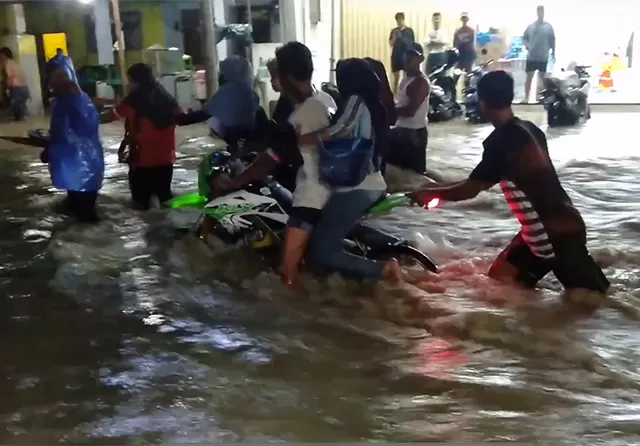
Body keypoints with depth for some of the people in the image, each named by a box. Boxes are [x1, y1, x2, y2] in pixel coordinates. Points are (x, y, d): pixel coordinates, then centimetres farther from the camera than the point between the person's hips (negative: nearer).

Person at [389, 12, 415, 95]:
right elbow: (391, 44, 1)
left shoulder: (409, 31, 0)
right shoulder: (394, 31, 3)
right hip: (396, 56, 1)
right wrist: (395, 36, -15)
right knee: (396, 77, 6)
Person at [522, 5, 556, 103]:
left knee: (542, 77, 11)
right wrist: (527, 46, -9)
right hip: (531, 57, -1)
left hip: (543, 57, 1)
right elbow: (524, 38, 8)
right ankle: (526, 97, 6)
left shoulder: (549, 26, 0)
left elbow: (552, 40, 6)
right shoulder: (531, 26, -1)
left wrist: (553, 53, 7)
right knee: (529, 77, 0)